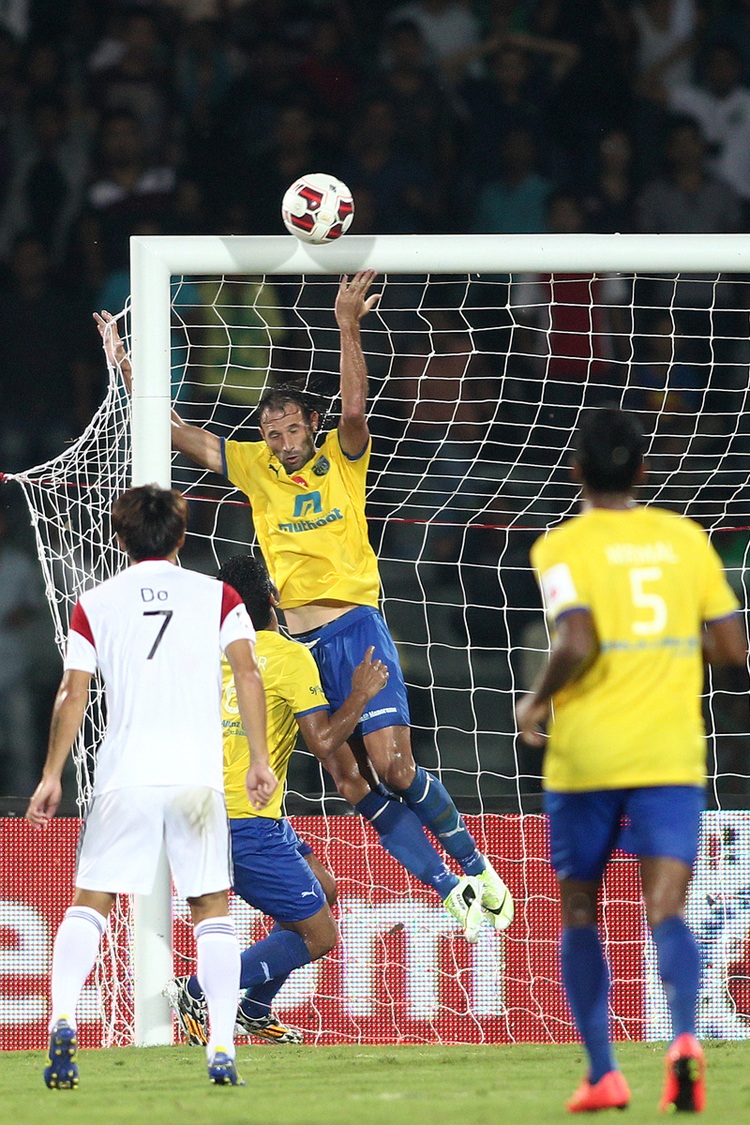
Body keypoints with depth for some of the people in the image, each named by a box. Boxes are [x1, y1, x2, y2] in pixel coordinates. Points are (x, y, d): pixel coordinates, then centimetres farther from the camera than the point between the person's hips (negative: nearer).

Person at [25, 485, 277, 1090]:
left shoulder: (95, 605, 8)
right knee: (213, 909, 8)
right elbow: (248, 674, -2)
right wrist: (260, 760, -1)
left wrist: (52, 776, 9)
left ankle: (63, 1019, -15)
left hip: (124, 776, 0)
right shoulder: (217, 597, 8)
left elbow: (73, 695, 4)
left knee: (89, 902, 7)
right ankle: (223, 1051, -3)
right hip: (198, 776, 0)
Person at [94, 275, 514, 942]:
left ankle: (476, 868, 4)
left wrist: (348, 328, -25)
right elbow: (177, 433, 9)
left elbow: (355, 410, -15)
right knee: (357, 783, -3)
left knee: (394, 766, -15)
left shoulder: (341, 462, 4)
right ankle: (452, 893, 4)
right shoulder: (255, 467, 12)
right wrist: (125, 367, 0)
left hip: (356, 627, -4)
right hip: (299, 640, 4)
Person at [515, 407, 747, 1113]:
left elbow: (577, 645, -20)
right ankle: (684, 1037, -33)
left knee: (578, 915, 15)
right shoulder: (685, 539, 7)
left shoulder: (562, 547, -5)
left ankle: (602, 1073, 13)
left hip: (585, 759, -2)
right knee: (665, 912, -6)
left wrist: (535, 704, -3)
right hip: (671, 757, 2)